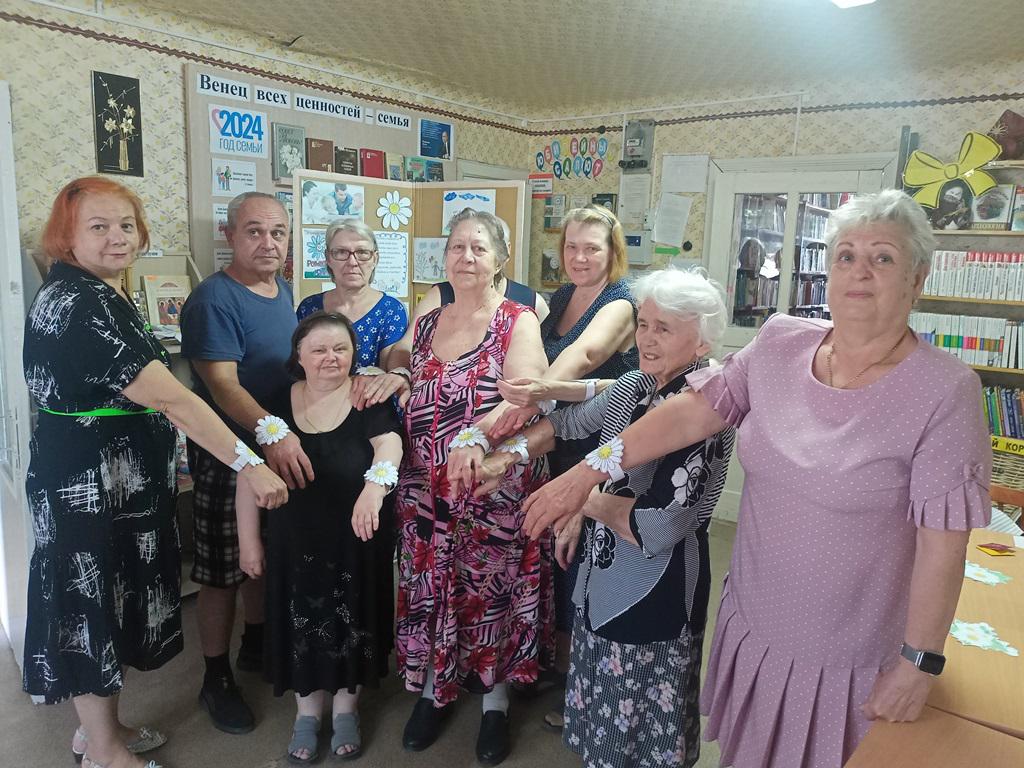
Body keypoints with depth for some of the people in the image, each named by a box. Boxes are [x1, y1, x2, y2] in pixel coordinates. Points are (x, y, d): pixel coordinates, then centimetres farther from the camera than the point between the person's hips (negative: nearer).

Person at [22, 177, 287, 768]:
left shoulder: (100, 294, 10)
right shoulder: (80, 304, -23)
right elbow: (168, 397, -30)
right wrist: (247, 464, -30)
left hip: (117, 480, 10)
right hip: (90, 486, -10)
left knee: (113, 601, 20)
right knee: (92, 607, 6)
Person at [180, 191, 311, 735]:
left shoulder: (283, 291, 8)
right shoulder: (213, 299, -17)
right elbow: (222, 383, -27)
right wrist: (269, 430, -42)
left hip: (282, 449, 8)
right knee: (223, 571, 5)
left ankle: (256, 646, 41)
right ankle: (217, 680, 22)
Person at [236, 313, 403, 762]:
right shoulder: (278, 405, -1)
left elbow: (389, 443, -26)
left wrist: (376, 484, -47)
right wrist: (249, 540, 2)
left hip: (356, 541, -1)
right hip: (295, 540, 2)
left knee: (351, 622, 11)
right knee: (301, 622, 11)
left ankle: (346, 708, 34)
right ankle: (306, 710, 34)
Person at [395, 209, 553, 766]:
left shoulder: (518, 322, -7)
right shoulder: (425, 326, 9)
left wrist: (474, 436, -36)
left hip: (496, 486, -4)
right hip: (425, 487, 4)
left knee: (492, 590, 8)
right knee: (430, 587, 14)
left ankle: (495, 703, 31)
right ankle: (434, 689, 37)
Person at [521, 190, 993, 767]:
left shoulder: (945, 392, -17)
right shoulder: (780, 343, -6)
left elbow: (943, 541, -15)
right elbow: (695, 411, -8)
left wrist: (920, 664, -11)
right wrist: (587, 473, -13)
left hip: (850, 659, -3)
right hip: (752, 626, 4)